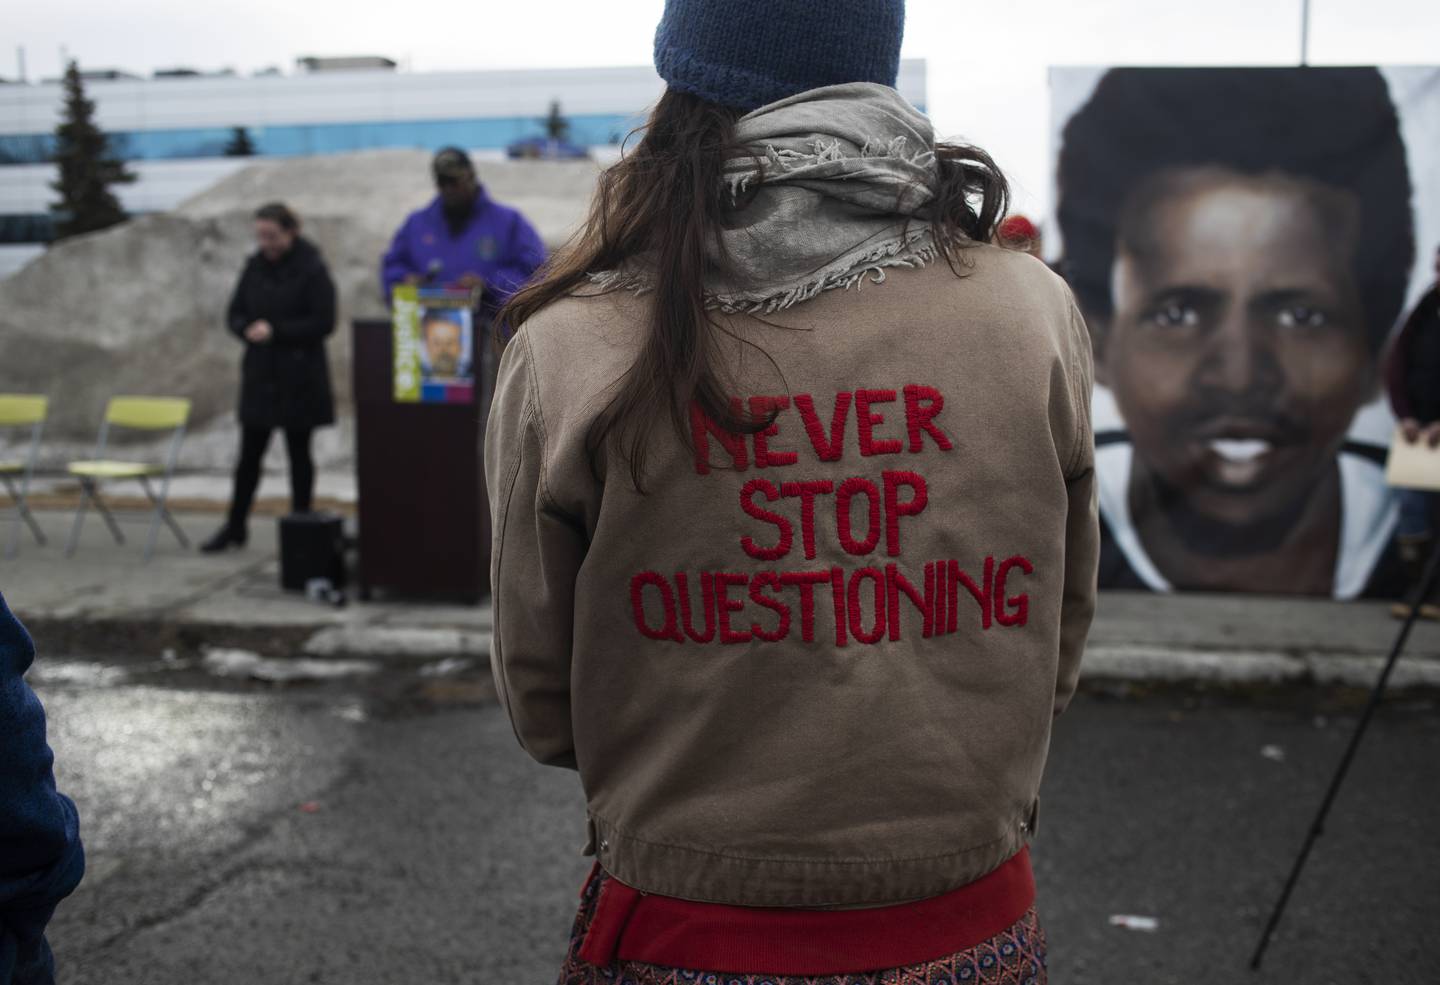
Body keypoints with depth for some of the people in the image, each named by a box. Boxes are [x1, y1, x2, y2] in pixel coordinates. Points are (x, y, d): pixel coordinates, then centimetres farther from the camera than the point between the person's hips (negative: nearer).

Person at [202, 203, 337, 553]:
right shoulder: (255, 265, 7)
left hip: (299, 378, -5)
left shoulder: (312, 269, -9)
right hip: (260, 374, 5)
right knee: (249, 453, 7)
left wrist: (276, 331, -18)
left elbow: (323, 323, -13)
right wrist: (249, 329, -11)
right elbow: (235, 312, 11)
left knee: (298, 452, 5)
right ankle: (235, 527, 17)